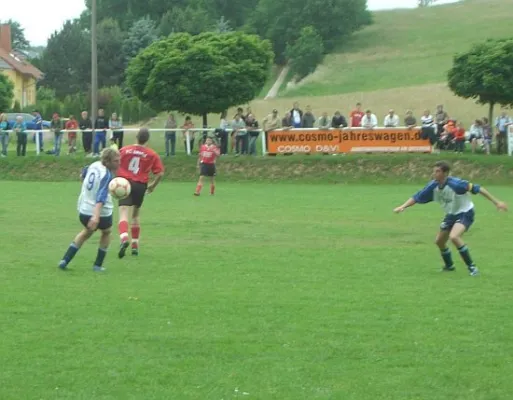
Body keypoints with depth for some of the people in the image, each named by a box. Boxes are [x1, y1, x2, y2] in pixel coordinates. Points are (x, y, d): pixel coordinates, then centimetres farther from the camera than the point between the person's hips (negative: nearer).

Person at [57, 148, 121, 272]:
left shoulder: (94, 165, 1)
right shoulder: (107, 175, -22)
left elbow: (83, 175, 24)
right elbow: (101, 196, -35)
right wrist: (96, 216, -44)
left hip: (83, 211, 6)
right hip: (101, 213, -6)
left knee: (87, 232, 34)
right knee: (106, 232, 28)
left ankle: (65, 260, 24)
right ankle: (98, 265, 28)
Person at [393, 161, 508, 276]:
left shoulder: (455, 184, -31)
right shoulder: (433, 186, -12)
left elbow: (477, 188, -28)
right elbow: (417, 198, -2)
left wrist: (496, 202, -28)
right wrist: (403, 206, -18)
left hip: (465, 213, -8)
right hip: (451, 215, 8)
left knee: (454, 237, -30)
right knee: (439, 241, 14)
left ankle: (471, 267, -17)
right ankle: (449, 266, 42)